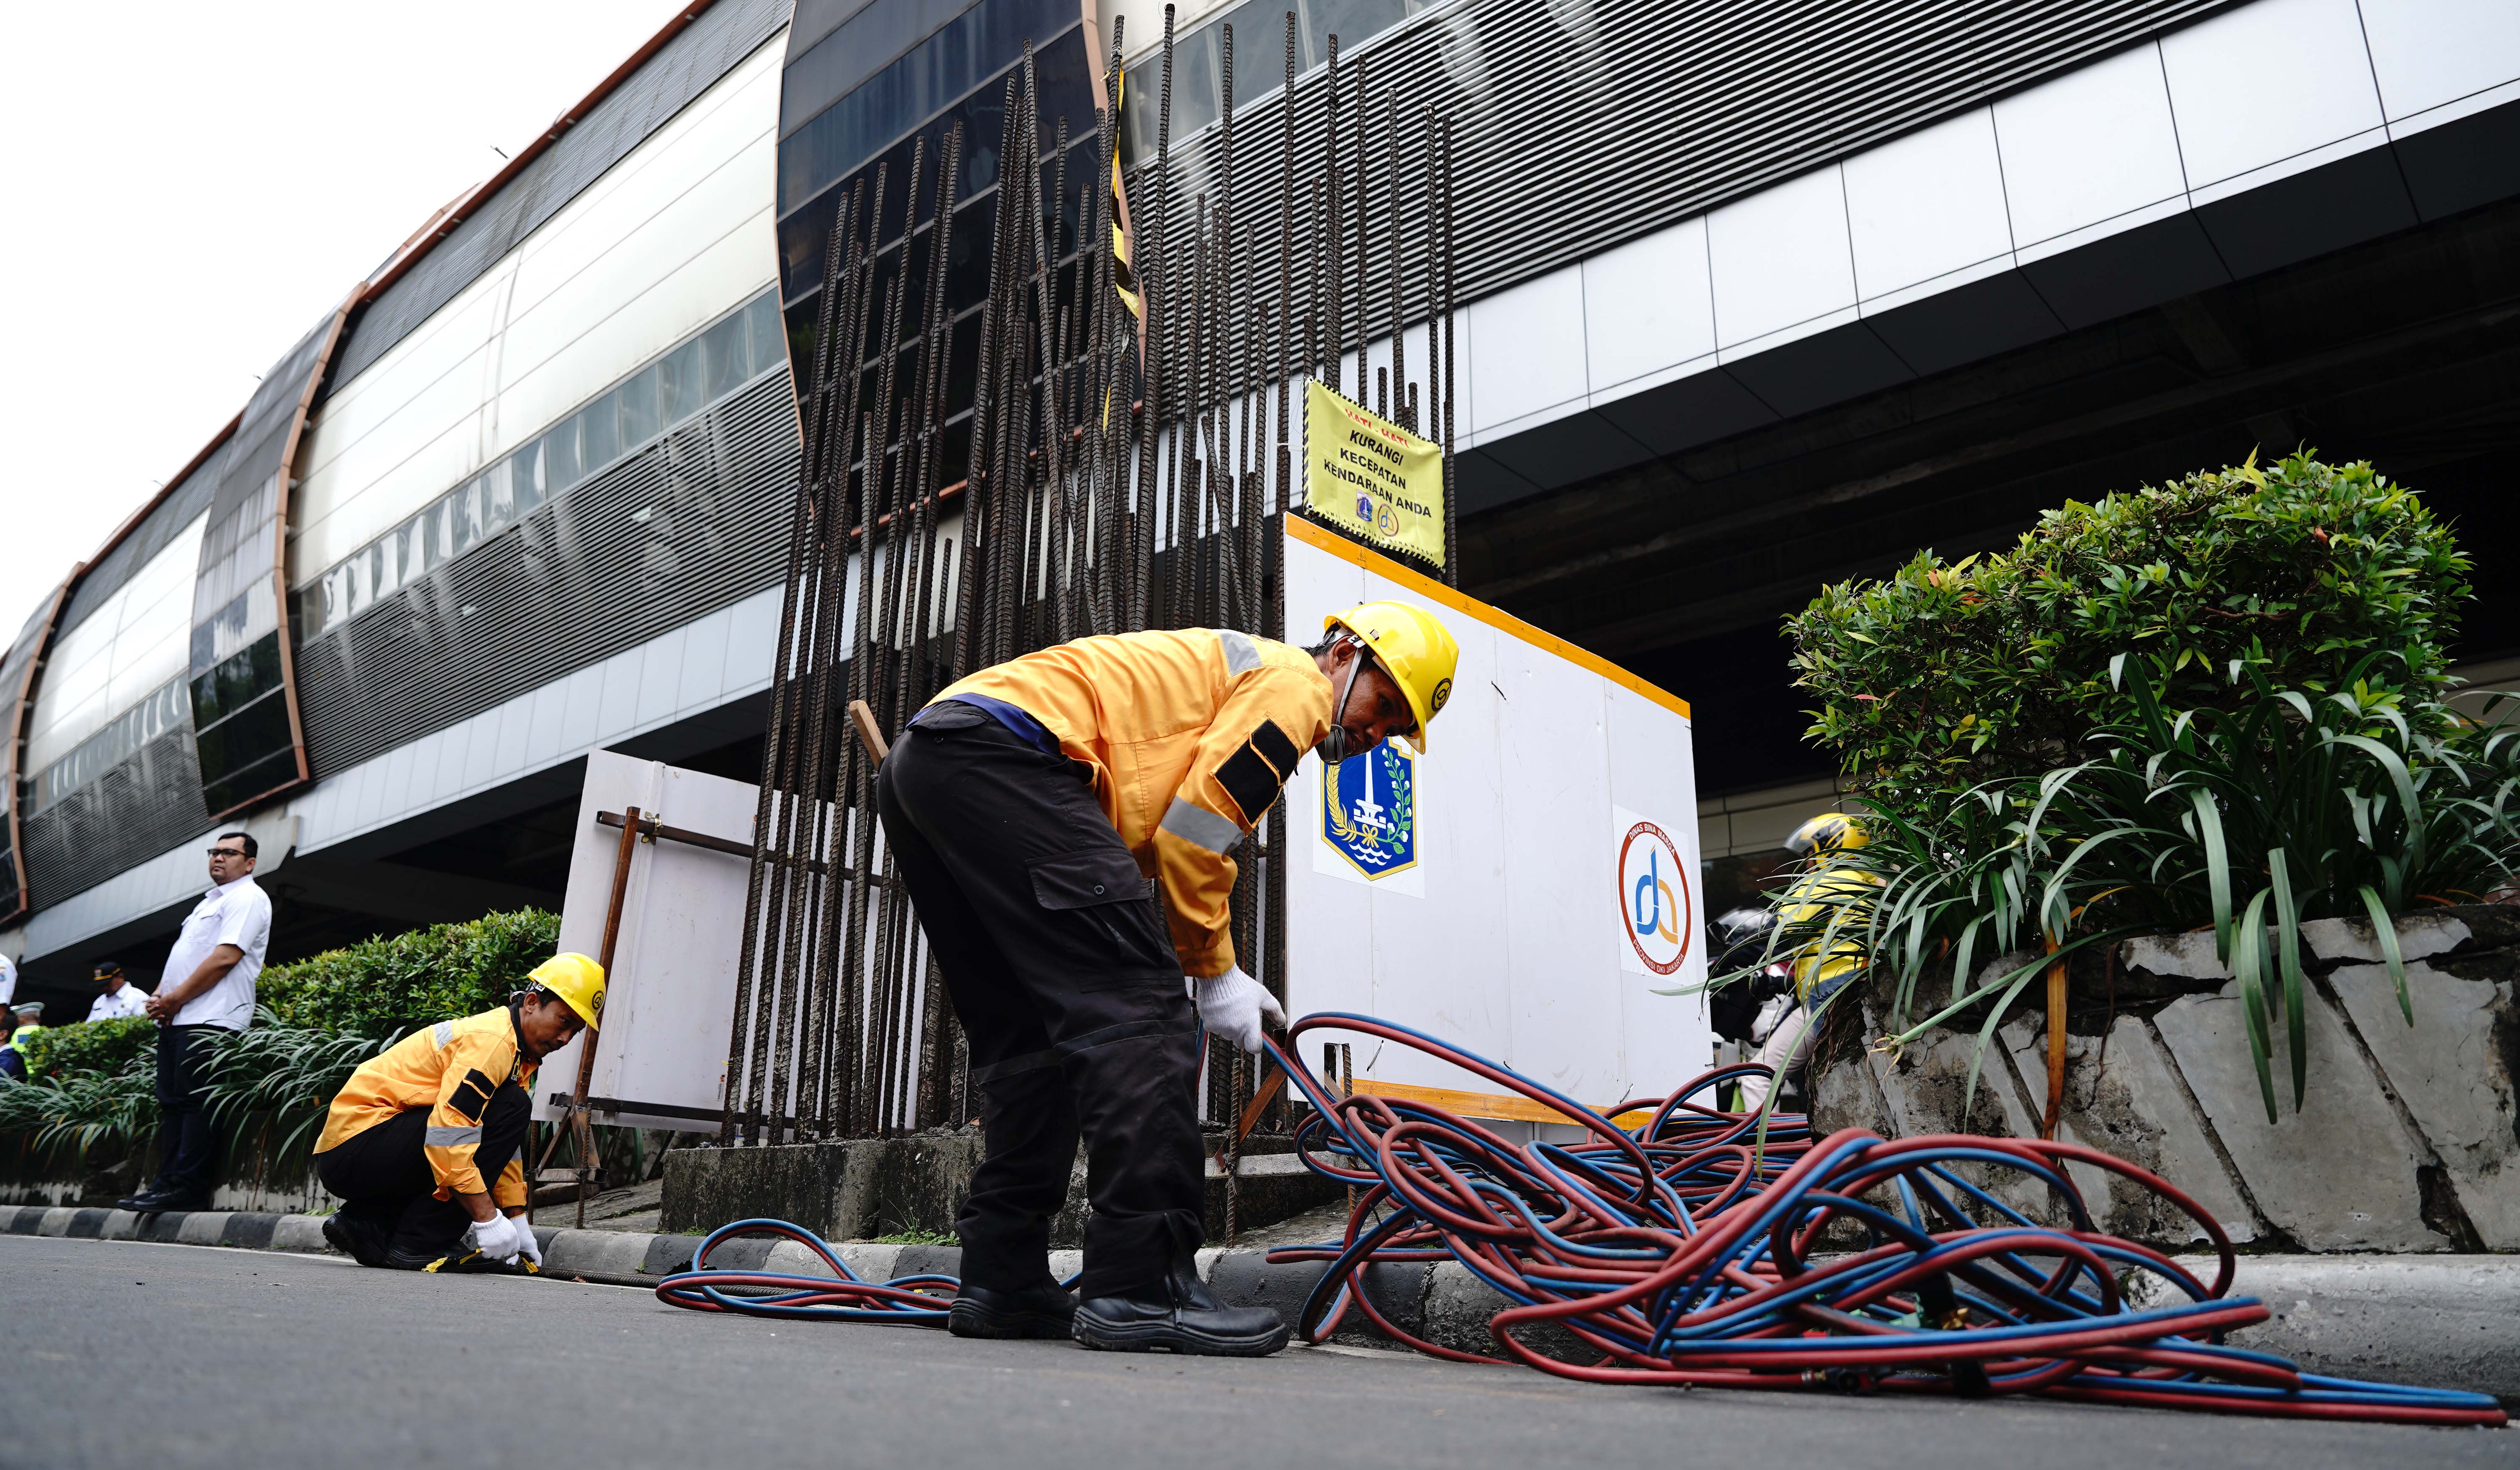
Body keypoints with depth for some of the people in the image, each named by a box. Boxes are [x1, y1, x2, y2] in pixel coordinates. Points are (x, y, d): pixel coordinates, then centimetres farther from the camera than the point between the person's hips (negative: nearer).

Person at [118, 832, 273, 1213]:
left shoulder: (247, 898, -5)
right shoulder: (210, 901, 26)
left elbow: (226, 957, -16)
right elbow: (181, 957, 25)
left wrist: (175, 999, -12)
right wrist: (159, 997, 7)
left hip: (210, 1020, -10)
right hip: (176, 1019, 10)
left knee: (196, 1103, -11)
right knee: (171, 1102, 7)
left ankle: (186, 1189, -11)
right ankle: (167, 1184, 10)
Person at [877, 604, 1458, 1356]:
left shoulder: (1217, 675, 32)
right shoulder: (1294, 680, 2)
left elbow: (1150, 845, 27)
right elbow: (1190, 837, -8)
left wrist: (1214, 971, 22)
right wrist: (1215, 972, 3)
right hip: (998, 754, -11)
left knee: (1026, 1033, 13)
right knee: (1134, 1009, -11)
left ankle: (1002, 1282, 14)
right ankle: (1142, 1287, -13)